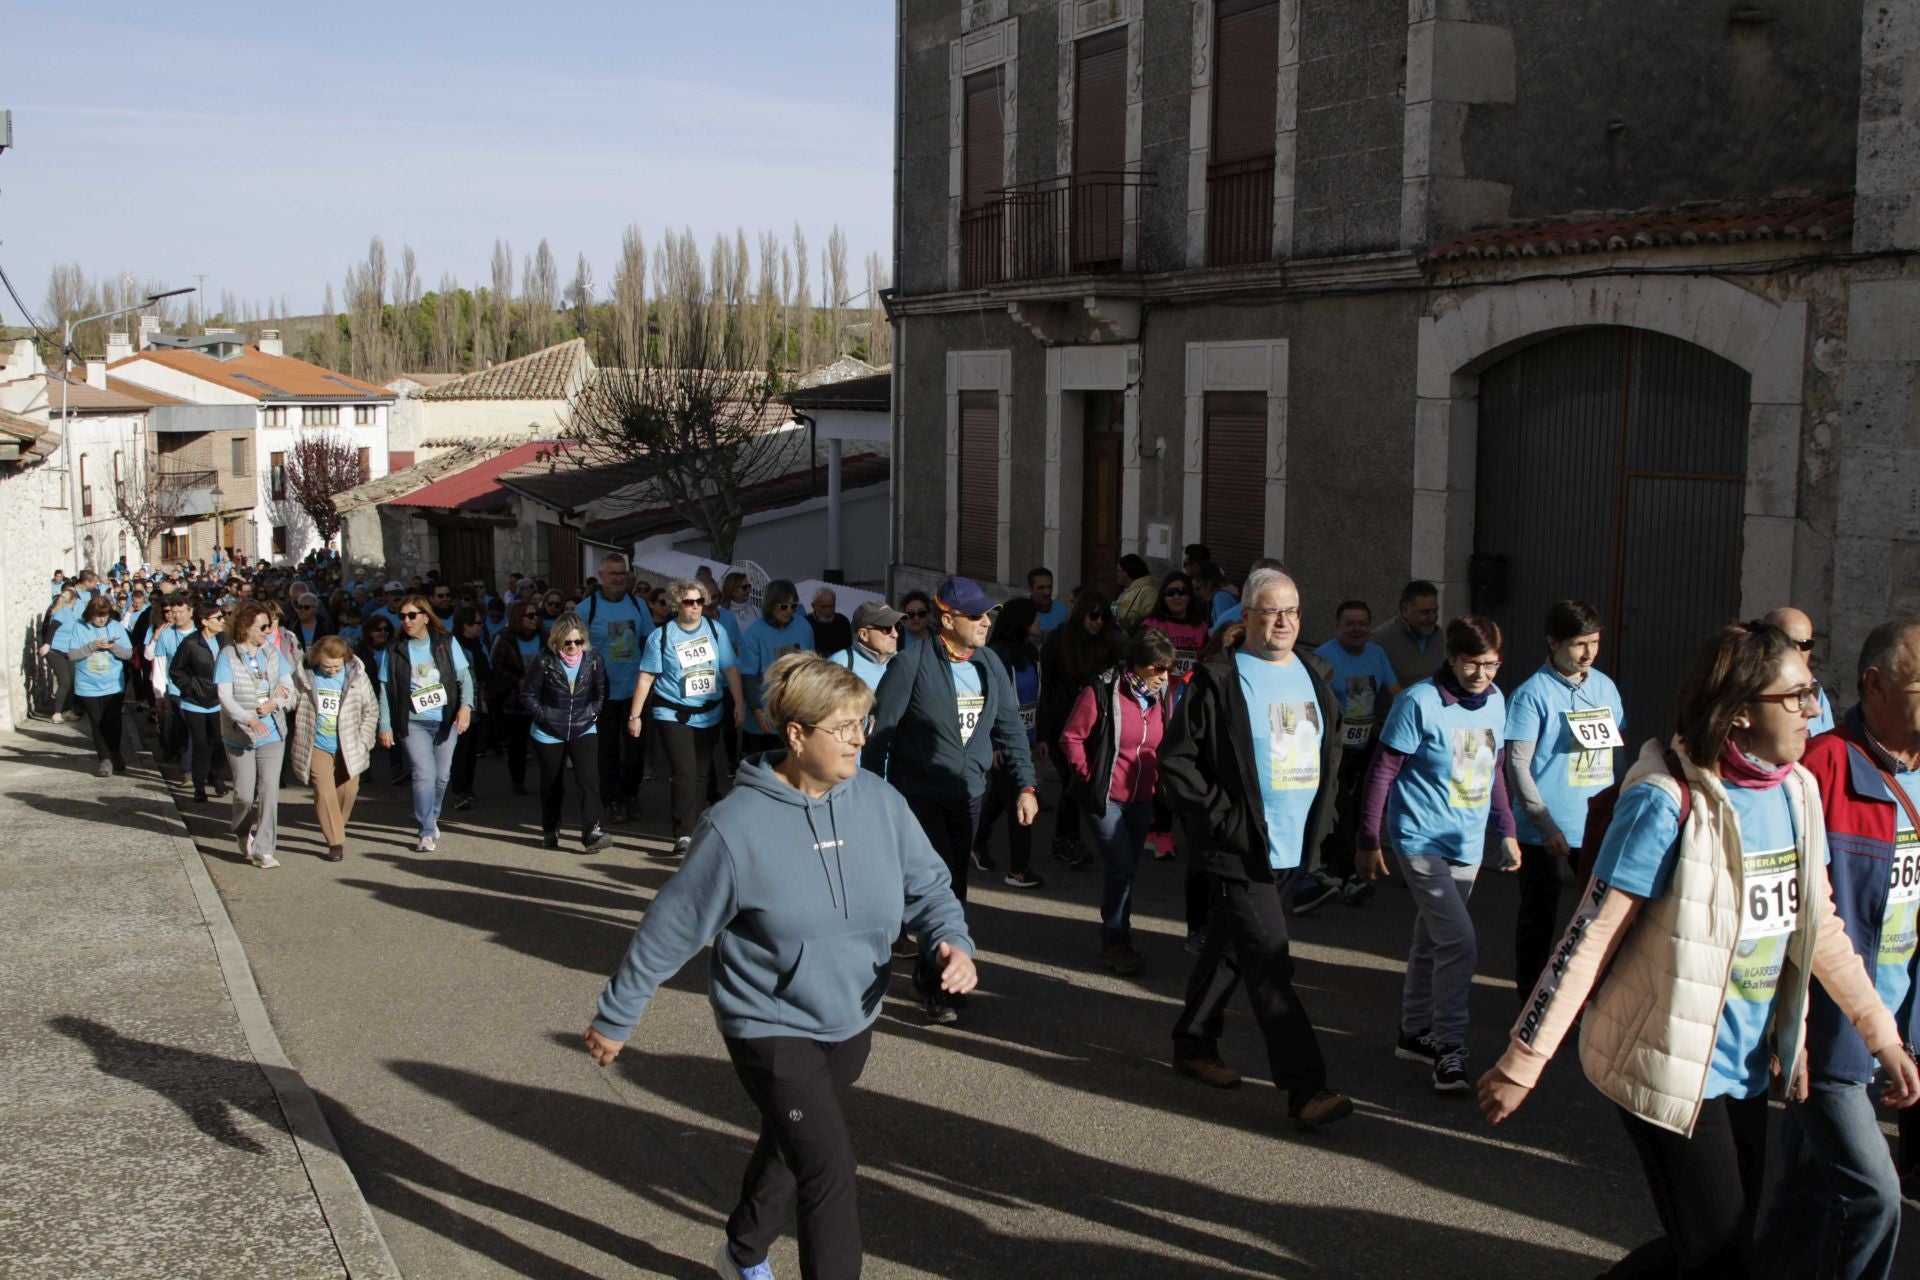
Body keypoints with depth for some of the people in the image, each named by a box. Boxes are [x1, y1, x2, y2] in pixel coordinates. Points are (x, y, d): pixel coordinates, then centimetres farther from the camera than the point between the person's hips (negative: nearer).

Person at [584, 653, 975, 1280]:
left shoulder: (878, 800, -8)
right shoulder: (738, 825, -20)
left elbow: (926, 886, 0)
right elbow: (671, 927, -11)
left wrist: (952, 941, -22)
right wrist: (614, 1016, -2)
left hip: (850, 1022, 6)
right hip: (771, 1027, -6)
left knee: (789, 1152, 26)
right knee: (832, 1175, -14)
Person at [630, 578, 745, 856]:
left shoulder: (716, 631, 2)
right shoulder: (661, 637, -5)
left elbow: (730, 668, 4)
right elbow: (646, 677, -3)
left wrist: (739, 702, -3)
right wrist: (635, 715, -3)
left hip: (709, 715, 3)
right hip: (673, 715, -3)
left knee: (701, 773, 9)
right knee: (684, 772, -13)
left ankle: (695, 830, 21)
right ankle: (683, 834, -10)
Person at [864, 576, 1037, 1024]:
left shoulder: (990, 665, 4)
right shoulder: (911, 664, -14)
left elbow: (1010, 728, 8)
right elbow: (880, 732, -10)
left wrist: (1025, 786, 1)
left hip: (969, 796, 6)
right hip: (919, 795, -6)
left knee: (954, 887, 12)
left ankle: (931, 972, 29)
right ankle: (935, 985, 6)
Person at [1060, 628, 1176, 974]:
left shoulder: (1162, 696, 2)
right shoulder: (1102, 692, -15)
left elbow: (1166, 743, 15)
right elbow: (1071, 738, -9)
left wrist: (1157, 779, 6)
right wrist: (1089, 776, -11)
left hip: (1142, 799, 6)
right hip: (1106, 797, -6)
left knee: (1126, 869, 12)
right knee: (1121, 868, -10)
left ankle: (1115, 938, 25)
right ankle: (1116, 940, 5)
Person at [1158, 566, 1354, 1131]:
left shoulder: (1315, 675, 10)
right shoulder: (1218, 679, -11)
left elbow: (1332, 750, 23)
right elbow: (1176, 759, -11)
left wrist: (1320, 818, 11)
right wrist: (1222, 819, -15)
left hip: (1292, 848, 7)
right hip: (1240, 850, -7)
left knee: (1229, 948, 19)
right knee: (1270, 965, -9)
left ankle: (1194, 1046, 35)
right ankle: (1306, 1090, -9)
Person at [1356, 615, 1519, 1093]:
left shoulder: (1496, 701, 5)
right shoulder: (1420, 702, -16)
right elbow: (1382, 772, -11)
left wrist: (1506, 830, 17)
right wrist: (1369, 842, -9)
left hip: (1468, 846, 7)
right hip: (1421, 842, -7)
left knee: (1431, 941, 17)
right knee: (1459, 944, -14)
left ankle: (1415, 1032, 30)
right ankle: (1449, 1048, -2)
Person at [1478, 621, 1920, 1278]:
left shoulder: (1796, 792, 3)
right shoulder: (1668, 802, -19)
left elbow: (1819, 927, 15)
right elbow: (1589, 940, -19)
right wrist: (1521, 1063, -19)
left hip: (1745, 1070, 7)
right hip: (1669, 1072, -7)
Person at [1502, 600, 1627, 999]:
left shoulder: (1604, 685, 6)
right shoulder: (1532, 694, -11)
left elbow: (1616, 746, 16)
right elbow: (1517, 764, -13)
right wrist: (1547, 826, -17)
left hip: (1598, 825, 5)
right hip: (1545, 829, -5)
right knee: (1539, 915, 8)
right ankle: (1530, 996, 21)